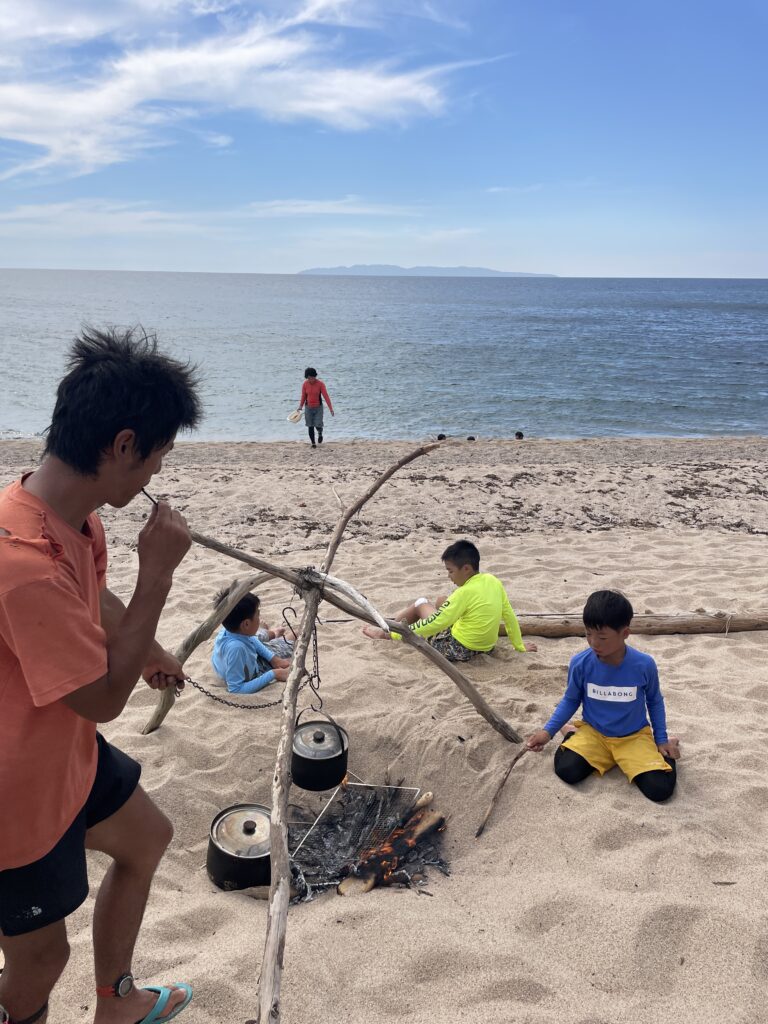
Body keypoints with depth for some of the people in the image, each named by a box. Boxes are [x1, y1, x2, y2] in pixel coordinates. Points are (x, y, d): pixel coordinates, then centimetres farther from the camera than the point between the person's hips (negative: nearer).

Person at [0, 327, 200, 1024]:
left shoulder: (77, 516, -8)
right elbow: (106, 698, -27)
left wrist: (149, 652, 32)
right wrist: (158, 571, -27)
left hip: (70, 751, 10)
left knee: (147, 838, 27)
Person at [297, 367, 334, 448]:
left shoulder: (320, 384, -14)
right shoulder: (305, 384, -7)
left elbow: (326, 396, -17)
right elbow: (303, 396, 4)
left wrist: (331, 409, -24)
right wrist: (300, 406, -8)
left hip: (318, 407, -2)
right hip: (308, 407, 2)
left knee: (318, 425, -9)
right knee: (310, 426, 2)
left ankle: (320, 434, 27)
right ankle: (313, 443, 16)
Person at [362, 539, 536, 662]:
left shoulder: (465, 592, -24)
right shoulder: (494, 582, -4)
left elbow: (435, 624, -23)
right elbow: (509, 615, 4)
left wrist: (396, 635, -17)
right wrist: (520, 646, 17)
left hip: (457, 650, -8)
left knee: (420, 603, 9)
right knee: (441, 602, 26)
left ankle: (387, 633, 28)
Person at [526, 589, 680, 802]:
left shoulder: (644, 665, -19)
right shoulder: (580, 663, -18)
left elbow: (654, 701, 1)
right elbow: (571, 700, 0)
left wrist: (661, 740, 0)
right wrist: (548, 731, -10)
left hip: (633, 736, 0)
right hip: (593, 732, 1)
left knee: (660, 789, -20)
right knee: (567, 770, -25)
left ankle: (666, 747, 12)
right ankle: (571, 734, 8)